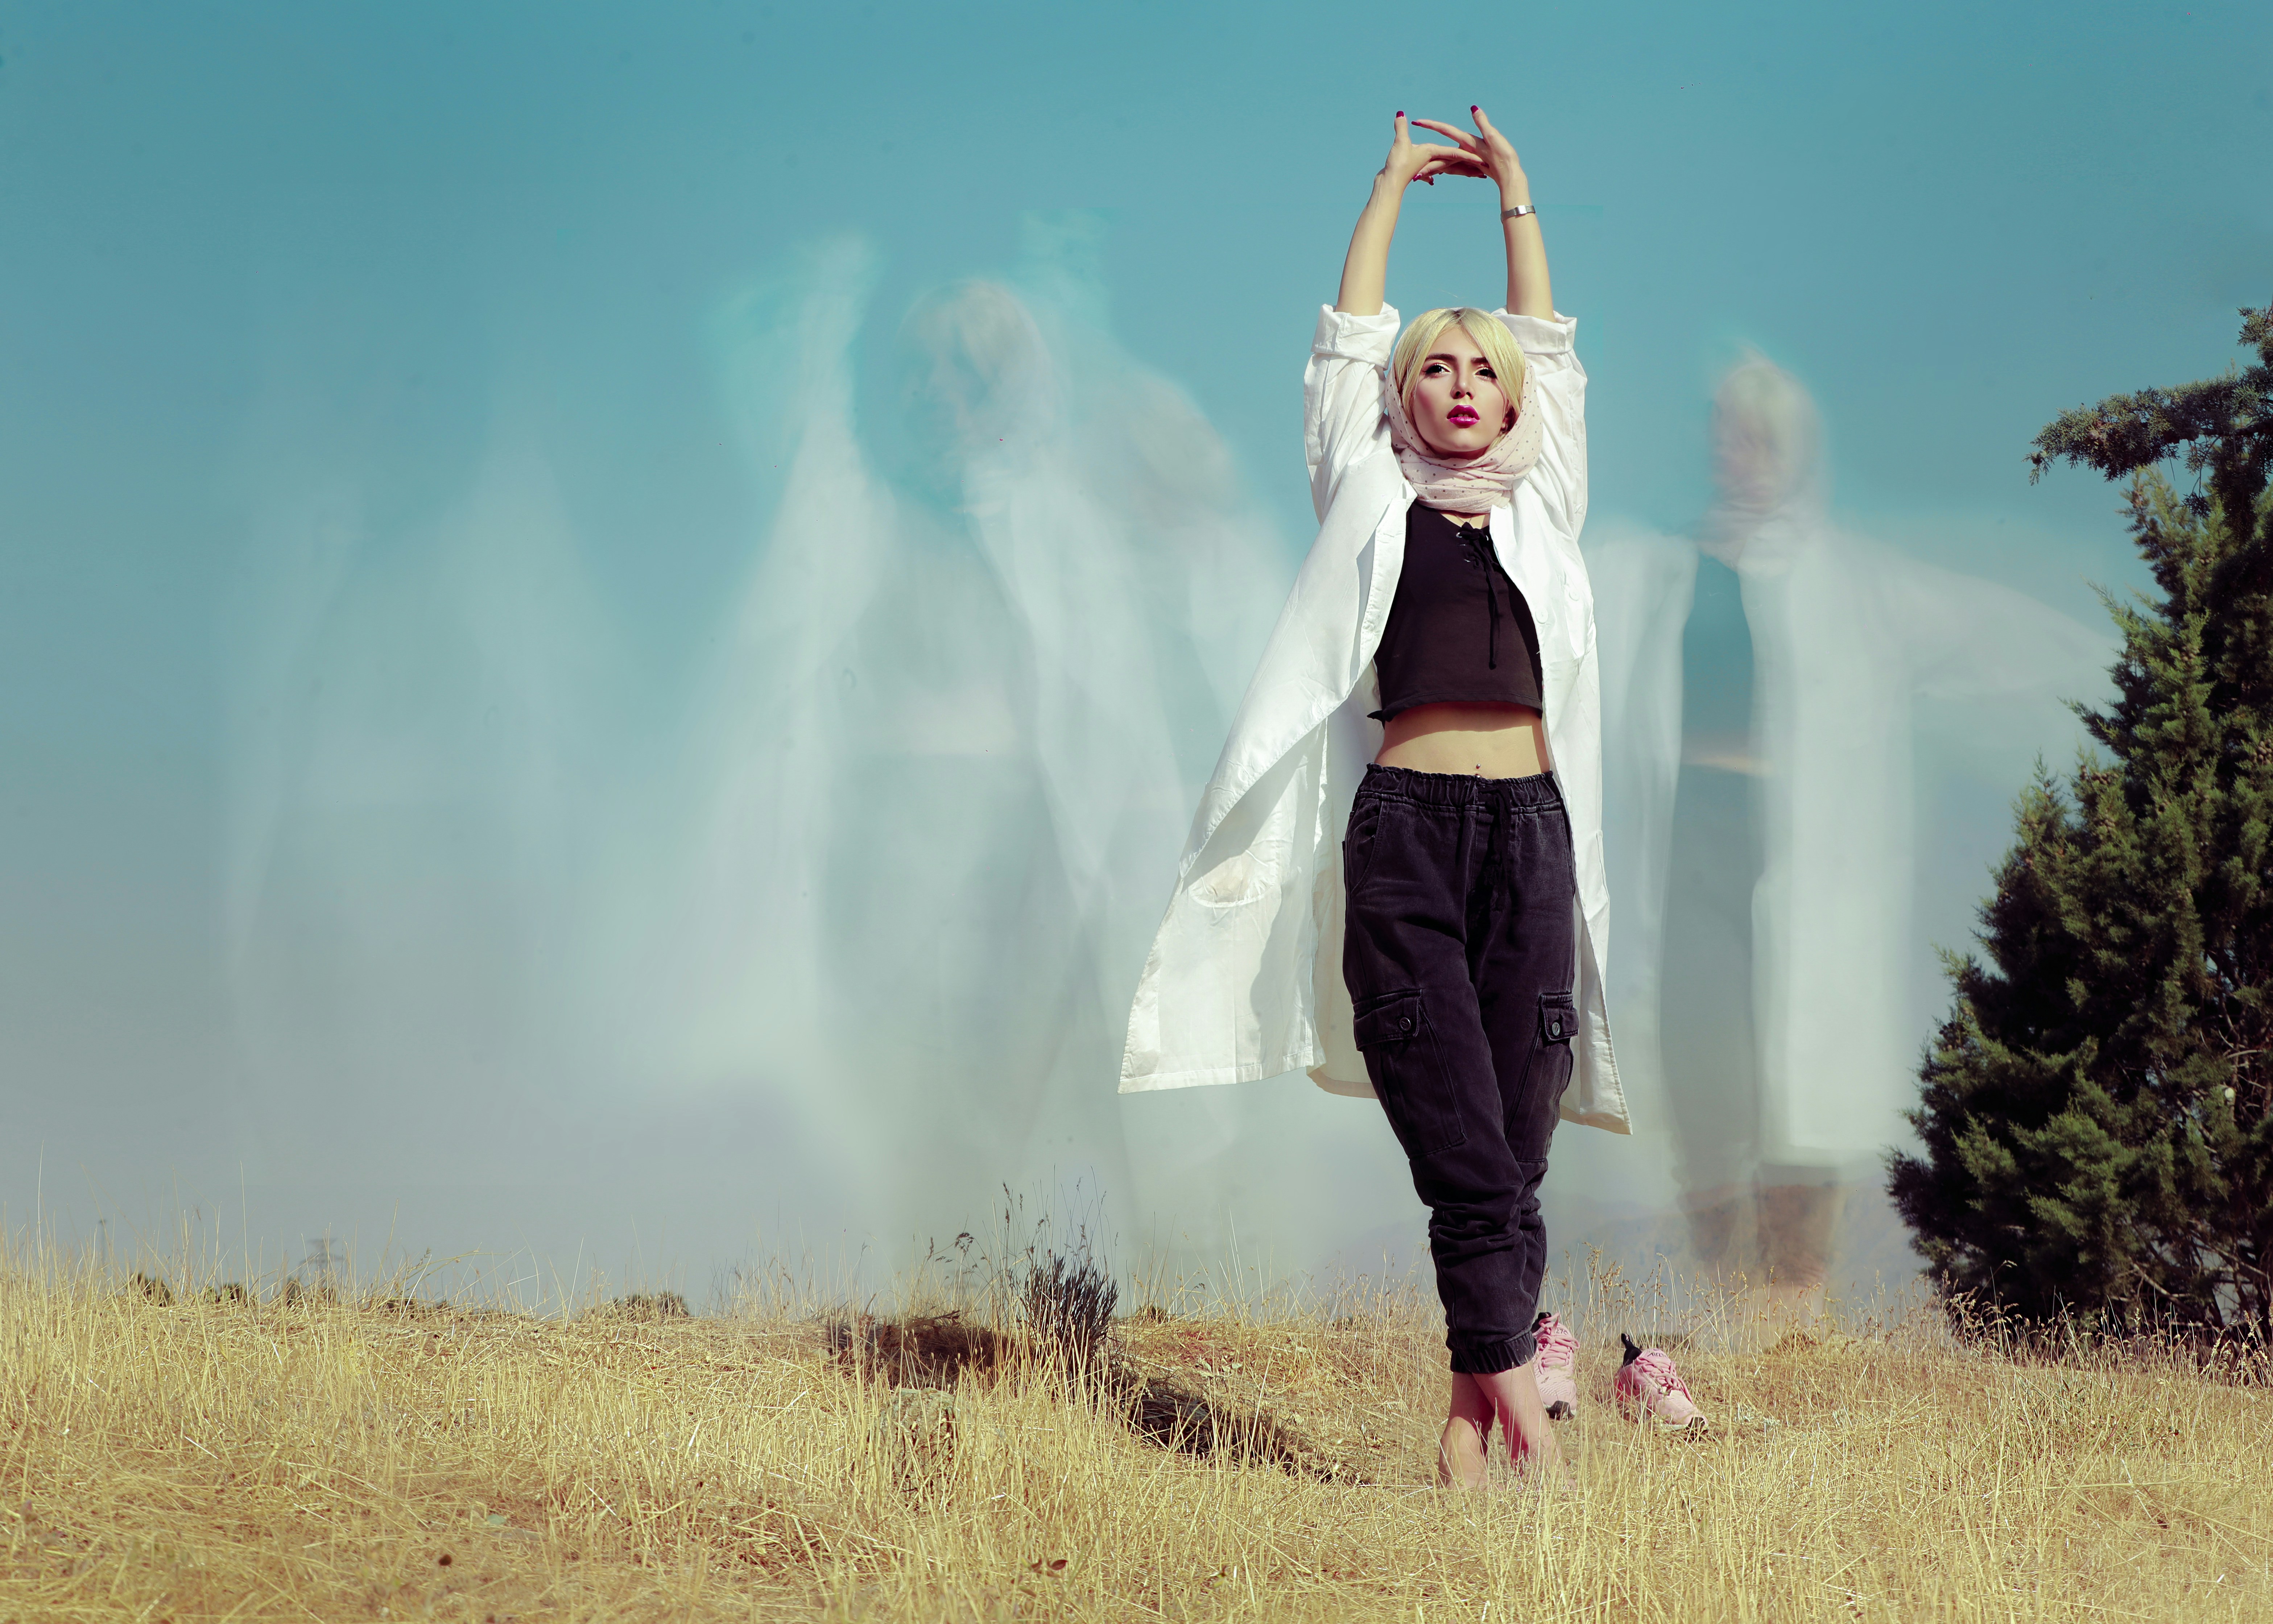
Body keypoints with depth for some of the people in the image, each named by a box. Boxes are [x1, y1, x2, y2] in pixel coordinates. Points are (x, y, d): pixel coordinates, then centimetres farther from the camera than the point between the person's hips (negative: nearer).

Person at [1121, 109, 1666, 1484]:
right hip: (1403, 831, -2)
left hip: (1532, 831, 2)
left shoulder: (1542, 506, 20)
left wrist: (1516, 195, 32)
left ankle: (1473, 1426, -3)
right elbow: (1348, 345, 18)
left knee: (1515, 1147, -3)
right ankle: (1521, 1394, -16)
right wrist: (1394, 185, 27)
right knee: (1463, 1150, -13)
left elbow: (1551, 348, 24)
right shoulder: (1374, 502, 16)